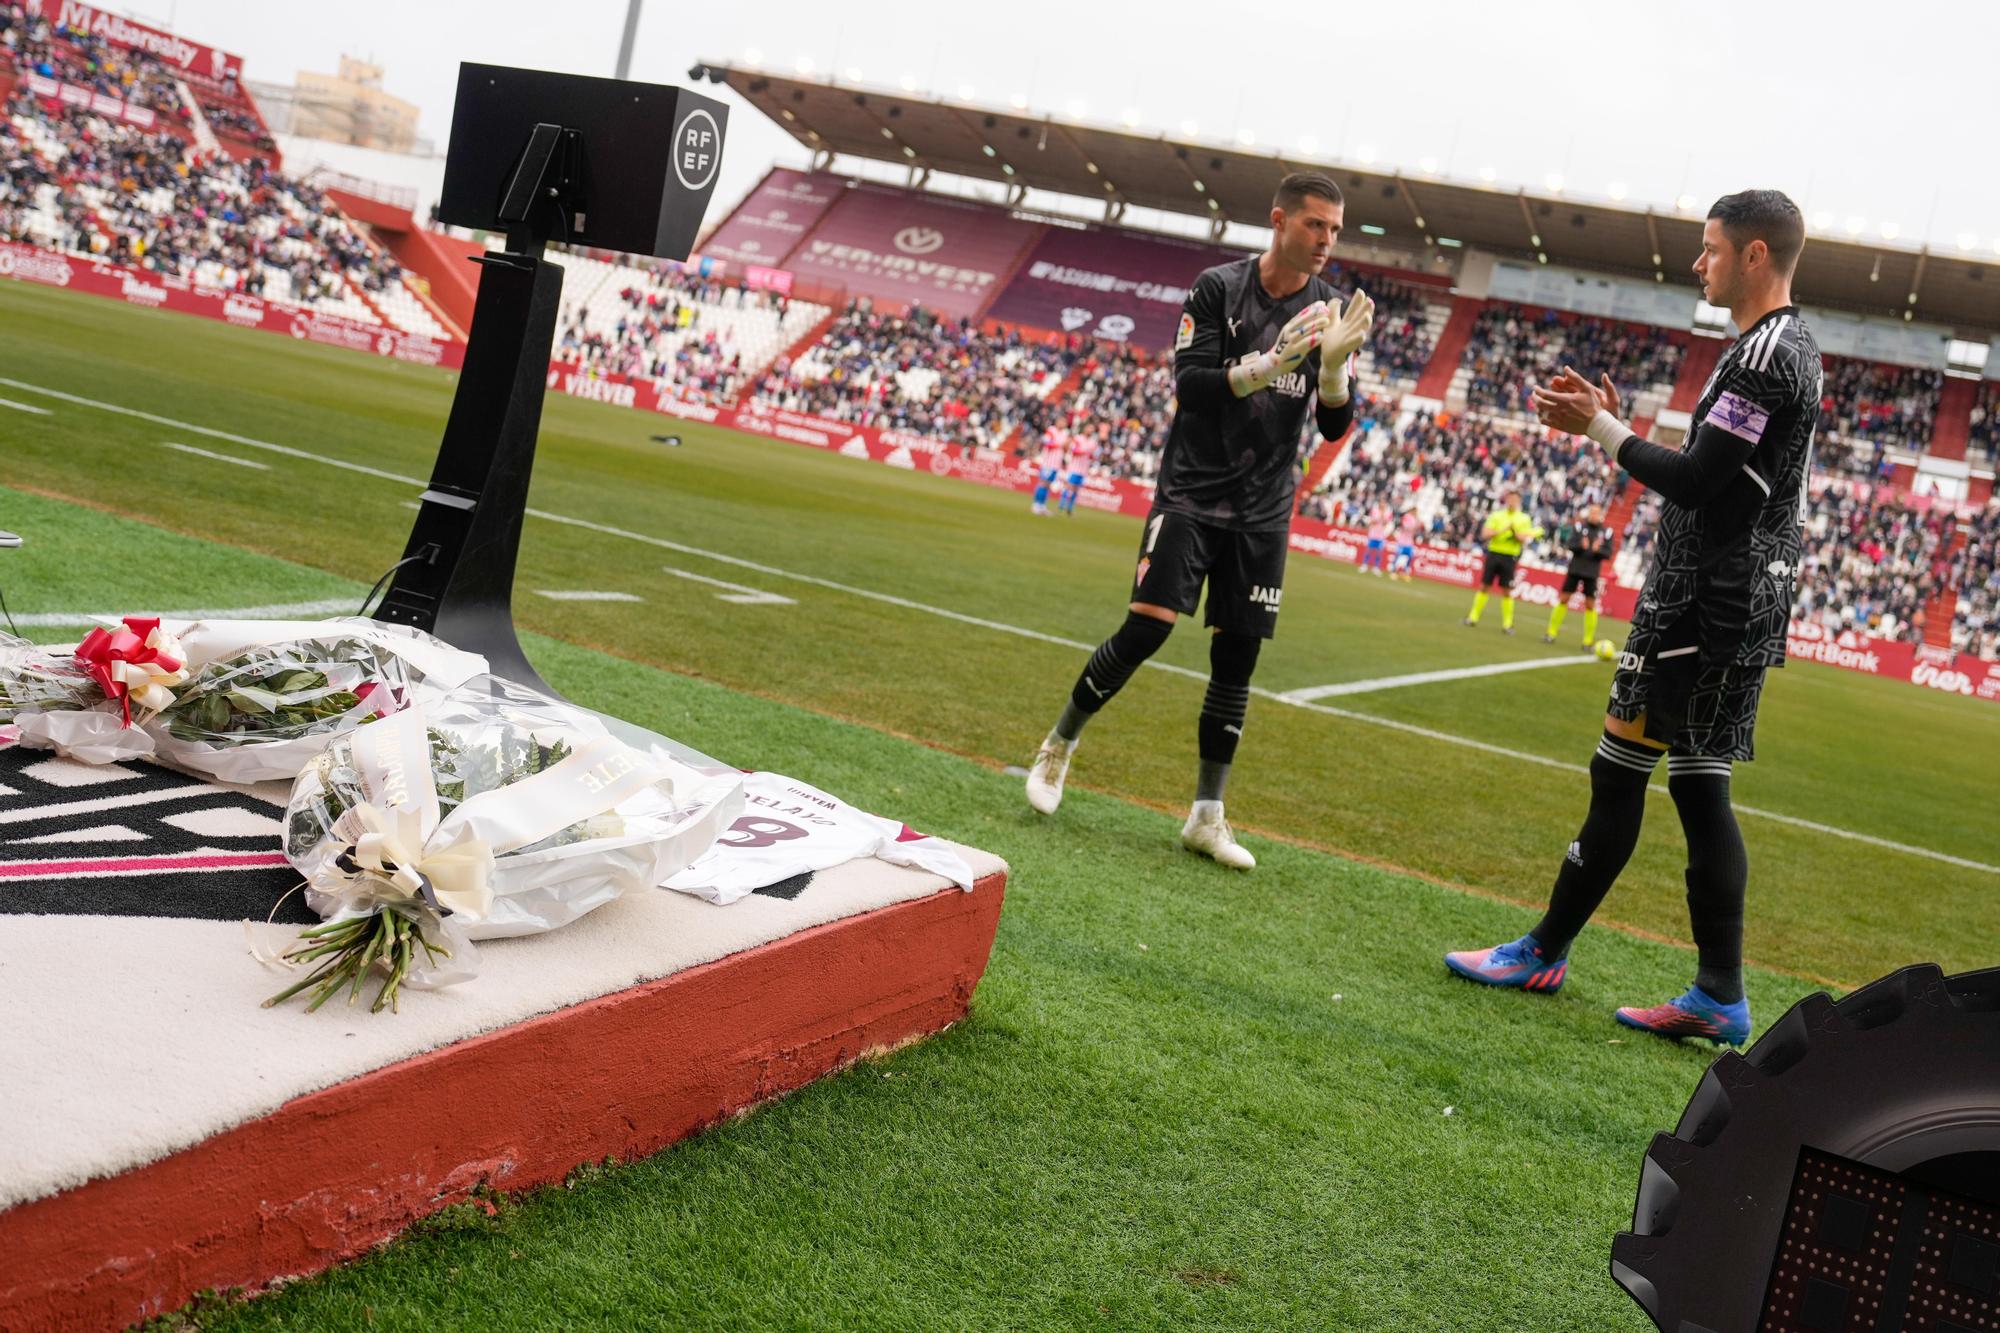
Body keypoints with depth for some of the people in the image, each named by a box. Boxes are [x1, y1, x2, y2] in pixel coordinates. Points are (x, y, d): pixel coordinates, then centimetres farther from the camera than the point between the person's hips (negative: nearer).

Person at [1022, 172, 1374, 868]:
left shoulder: (1331, 311, 3)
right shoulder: (1218, 288, -6)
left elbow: (1335, 427, 1)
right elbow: (1189, 385, -14)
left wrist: (1335, 364, -18)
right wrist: (1269, 364, -27)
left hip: (1264, 513, 4)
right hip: (1192, 491, -4)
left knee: (1236, 657, 3)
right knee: (1145, 628, -13)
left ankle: (1206, 815, 11)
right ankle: (1059, 743, 11)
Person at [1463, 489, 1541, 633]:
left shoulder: (1524, 519, 4)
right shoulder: (1496, 515, 6)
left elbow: (1523, 538, -9)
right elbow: (1484, 535, -3)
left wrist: (1513, 529, -18)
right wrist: (1500, 531, -14)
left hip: (1509, 557, -1)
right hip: (1493, 553, 1)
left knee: (1506, 591, -1)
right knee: (1484, 586, 4)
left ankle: (1507, 624, 6)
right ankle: (1473, 617, 11)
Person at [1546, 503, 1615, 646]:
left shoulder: (1606, 532, 0)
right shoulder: (1579, 526, 0)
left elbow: (1608, 553, -2)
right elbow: (1568, 543, -6)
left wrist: (1597, 550, -21)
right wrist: (1581, 546, -24)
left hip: (1592, 573, 0)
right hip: (1575, 569, 0)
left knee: (1590, 605, 0)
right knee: (1563, 599, 2)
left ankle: (1589, 641, 6)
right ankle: (1551, 633, 11)